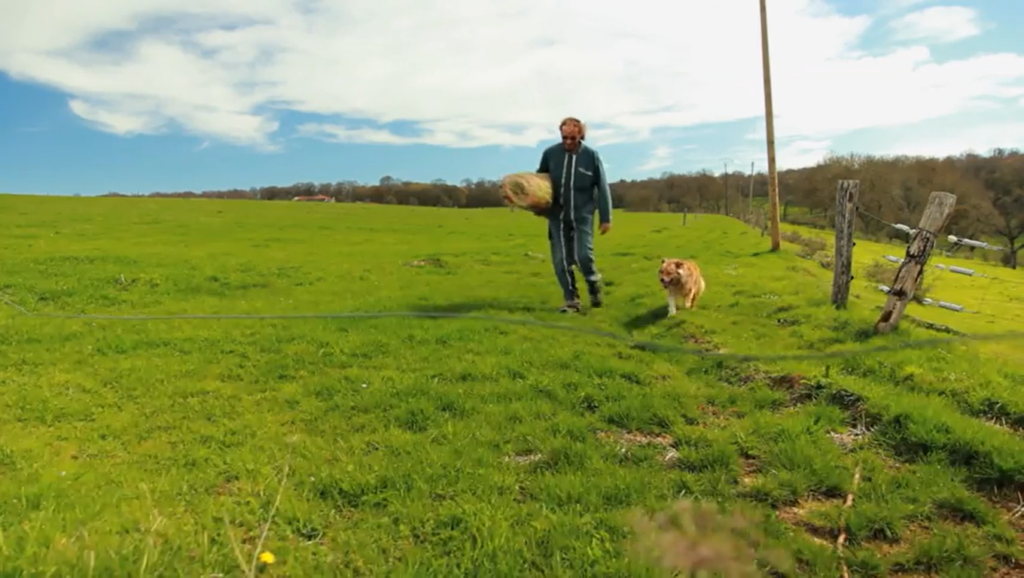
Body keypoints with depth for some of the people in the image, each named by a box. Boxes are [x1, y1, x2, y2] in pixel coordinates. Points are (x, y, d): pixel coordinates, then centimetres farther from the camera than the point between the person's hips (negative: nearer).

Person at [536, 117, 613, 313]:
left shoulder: (591, 156, -5)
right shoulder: (550, 153, -1)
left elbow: (602, 188, -1)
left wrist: (606, 217, -3)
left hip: (582, 215, -2)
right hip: (557, 216, 2)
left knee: (583, 256, -13)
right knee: (561, 260, 1)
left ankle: (594, 285, 18)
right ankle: (571, 300, 14)